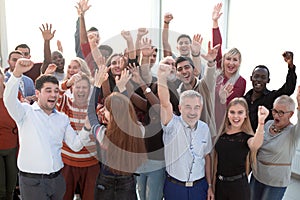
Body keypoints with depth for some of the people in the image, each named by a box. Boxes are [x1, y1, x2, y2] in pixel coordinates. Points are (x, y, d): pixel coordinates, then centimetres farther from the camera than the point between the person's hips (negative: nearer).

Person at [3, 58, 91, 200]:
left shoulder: (63, 118, 10)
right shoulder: (26, 112, -3)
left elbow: (75, 145, 6)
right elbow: (9, 100, -23)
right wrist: (17, 73, -37)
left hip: (57, 179, 4)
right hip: (32, 181, -4)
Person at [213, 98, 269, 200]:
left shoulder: (247, 136, -13)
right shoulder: (222, 133, 0)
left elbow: (255, 145, -39)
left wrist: (261, 122, -55)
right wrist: (213, 182, 9)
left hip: (239, 185, -4)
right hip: (220, 183, 4)